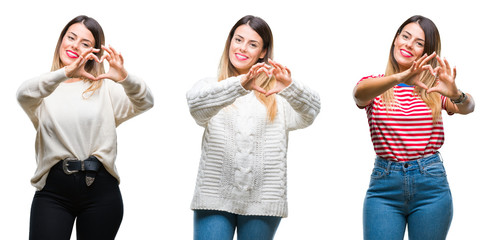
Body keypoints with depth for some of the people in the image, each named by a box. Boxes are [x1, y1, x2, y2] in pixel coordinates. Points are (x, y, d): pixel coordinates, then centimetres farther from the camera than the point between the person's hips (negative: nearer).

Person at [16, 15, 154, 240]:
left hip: (100, 189, 1)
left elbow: (145, 103, -3)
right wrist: (66, 73, -30)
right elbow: (24, 95, -14)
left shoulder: (105, 88, 10)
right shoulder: (45, 89, 9)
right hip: (53, 190, -1)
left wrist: (125, 78, -25)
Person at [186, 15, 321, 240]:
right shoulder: (211, 86, 10)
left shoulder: (277, 95, 9)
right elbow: (196, 103, -13)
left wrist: (290, 88, -32)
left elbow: (310, 111, -9)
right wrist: (240, 84, -30)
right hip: (214, 198, 0)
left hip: (262, 203, 1)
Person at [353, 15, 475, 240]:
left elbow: (467, 107, -11)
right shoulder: (374, 86, 4)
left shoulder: (434, 89, 7)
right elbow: (359, 93, -20)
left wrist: (456, 94, -35)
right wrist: (400, 78, -38)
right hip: (384, 186, -1)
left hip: (430, 185, 1)